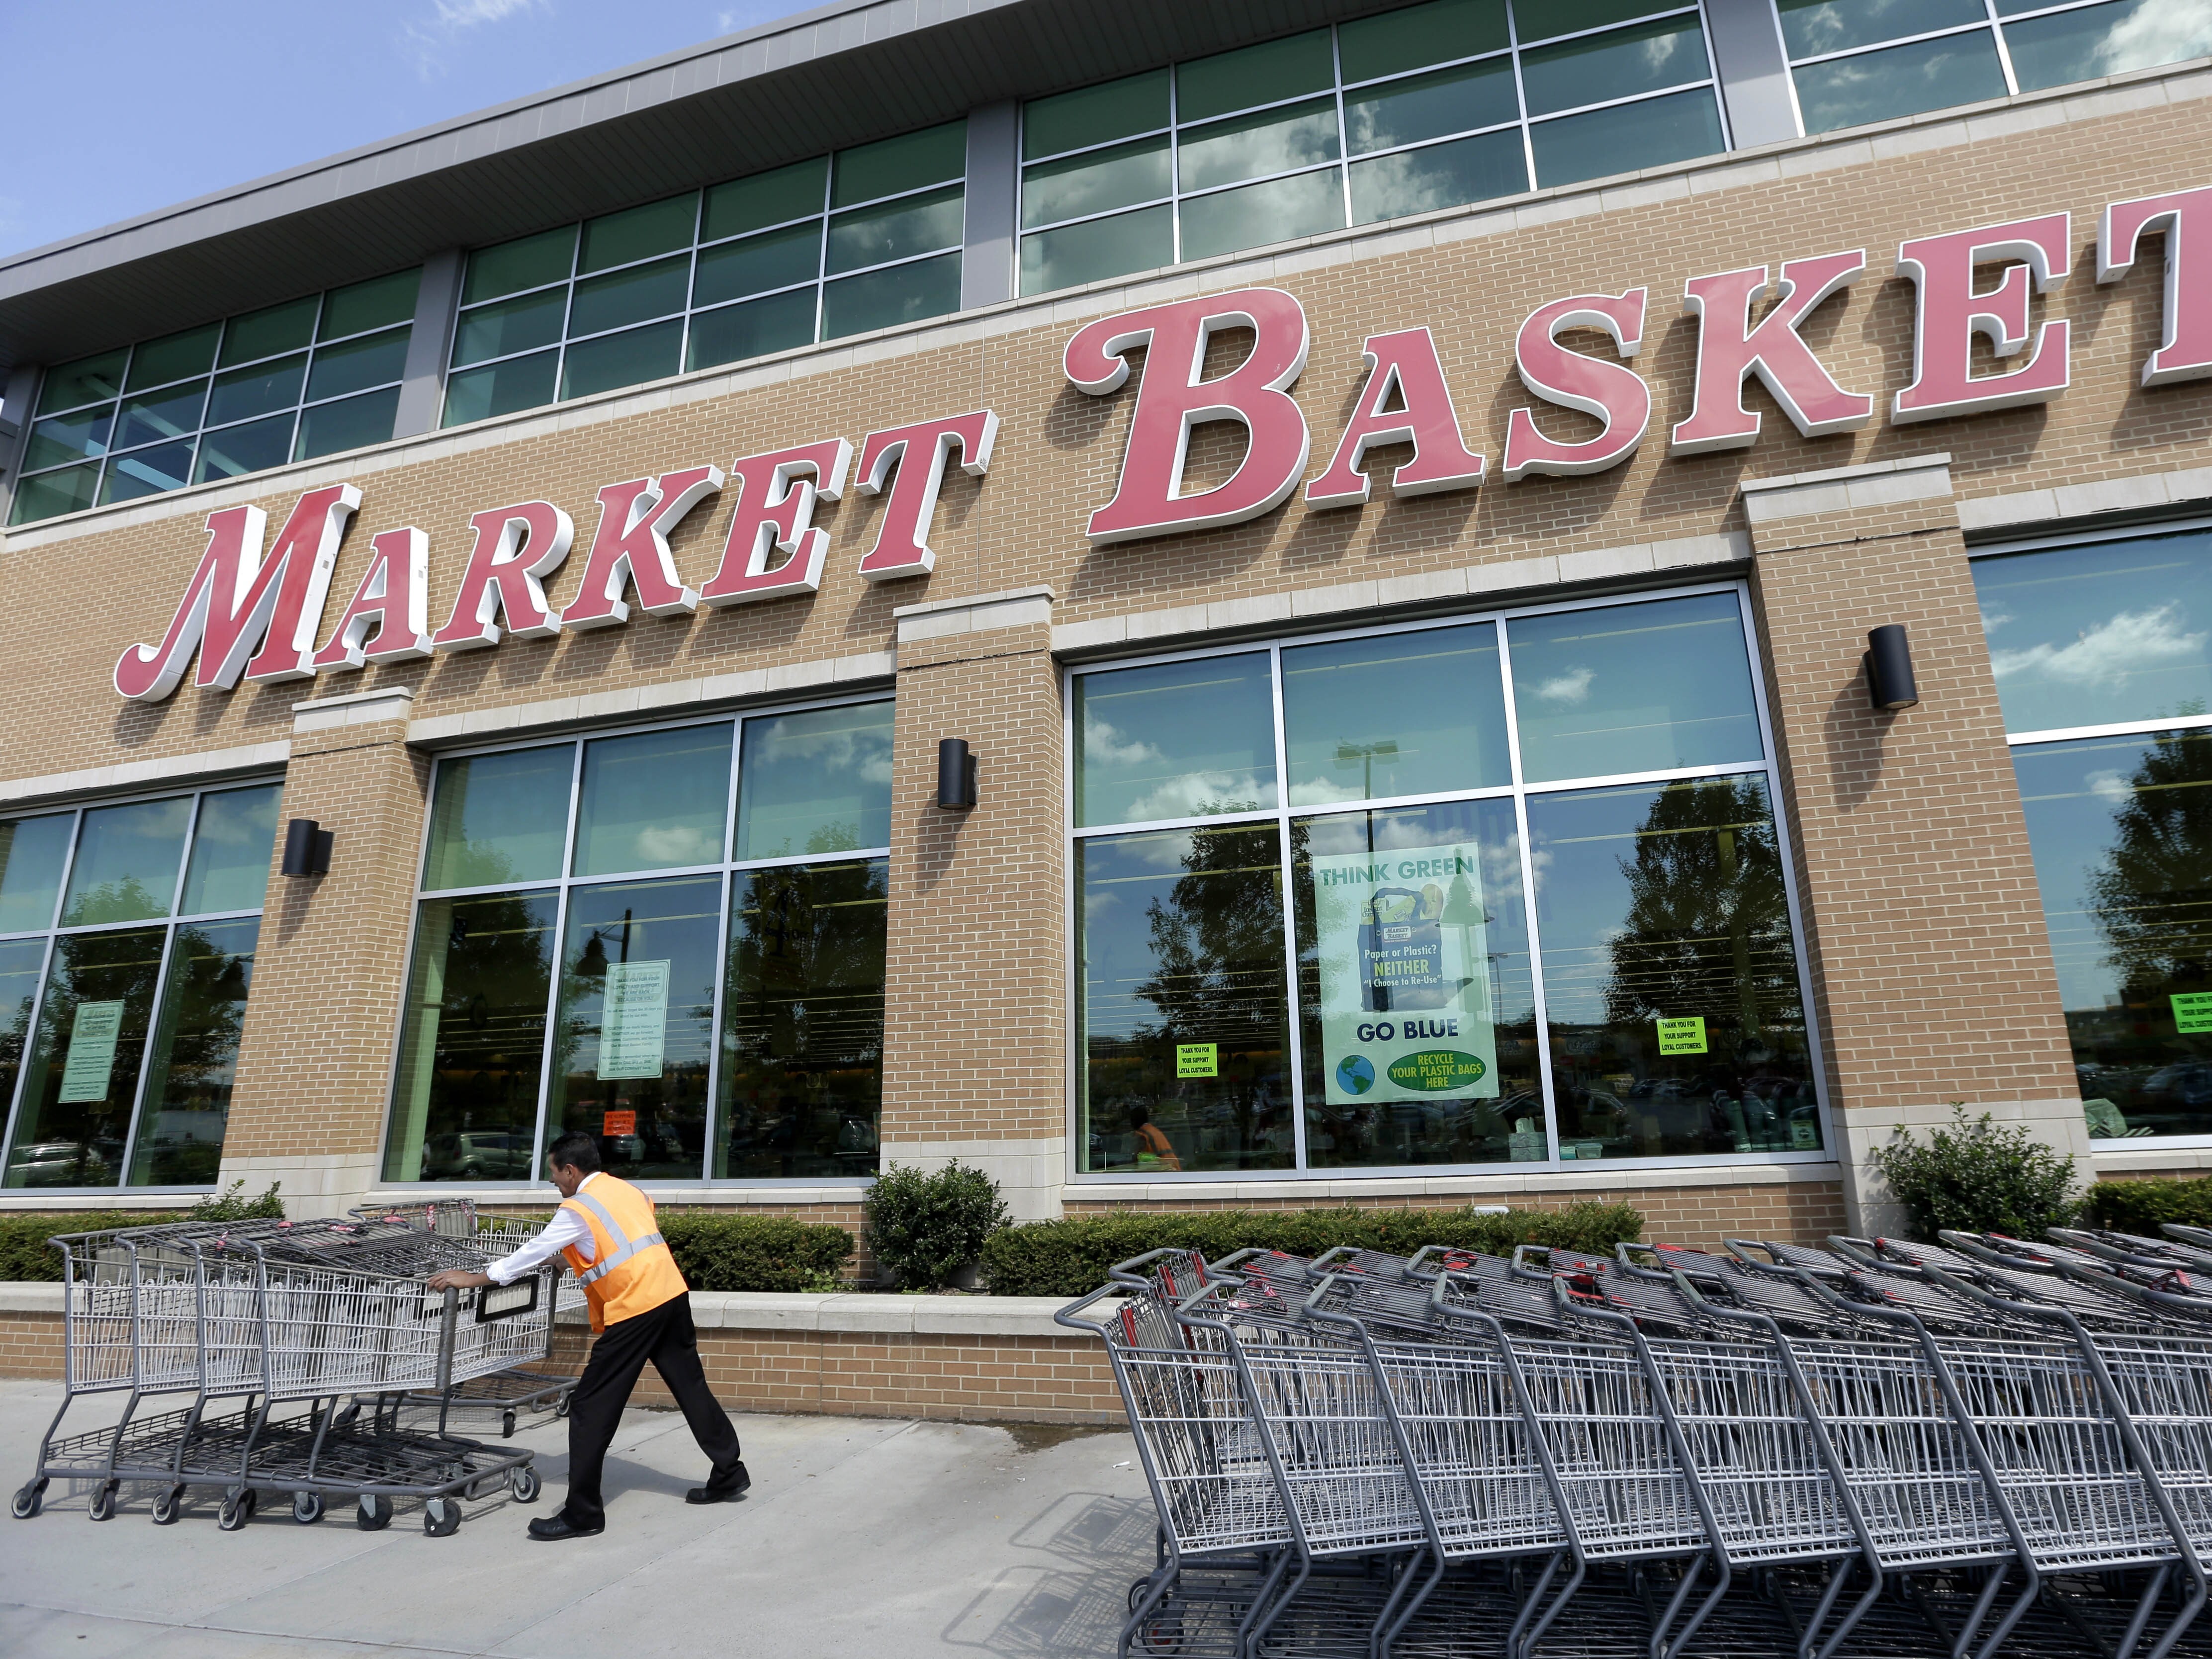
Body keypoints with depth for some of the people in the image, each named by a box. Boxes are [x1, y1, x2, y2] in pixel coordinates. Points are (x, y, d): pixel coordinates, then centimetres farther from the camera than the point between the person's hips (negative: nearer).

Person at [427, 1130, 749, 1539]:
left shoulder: (577, 1209, -4)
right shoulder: (627, 1190, 17)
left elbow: (536, 1251, -3)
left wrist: (475, 1279, 5)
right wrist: (564, 1256, 39)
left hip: (635, 1309, -8)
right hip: (673, 1294, 8)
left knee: (590, 1408, 2)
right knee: (692, 1388, 17)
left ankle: (582, 1514, 7)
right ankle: (729, 1474, 26)